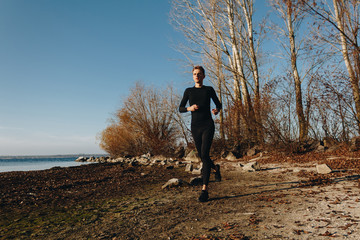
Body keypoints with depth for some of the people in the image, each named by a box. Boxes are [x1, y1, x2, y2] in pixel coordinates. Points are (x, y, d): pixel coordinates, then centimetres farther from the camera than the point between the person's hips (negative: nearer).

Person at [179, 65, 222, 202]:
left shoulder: (209, 90, 6)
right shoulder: (188, 91, 9)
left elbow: (218, 104, 16)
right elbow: (181, 109, 9)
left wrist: (216, 110, -7)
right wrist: (190, 108, -12)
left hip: (208, 125, -3)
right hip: (195, 127, 3)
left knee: (204, 155, -17)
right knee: (202, 157, 10)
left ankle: (204, 190, -13)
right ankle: (215, 168, 44)